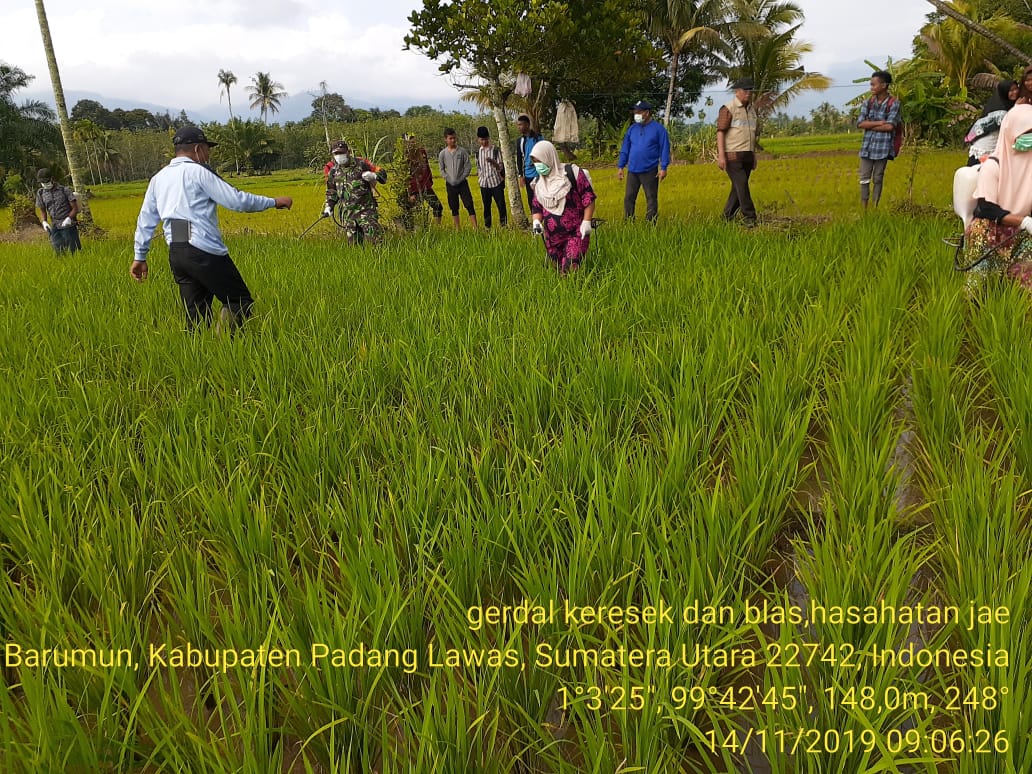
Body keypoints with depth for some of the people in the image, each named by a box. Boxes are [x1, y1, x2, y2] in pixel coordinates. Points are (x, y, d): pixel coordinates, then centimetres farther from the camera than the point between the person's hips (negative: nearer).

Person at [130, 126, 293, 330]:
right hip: (204, 251, -7)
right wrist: (273, 202, 4)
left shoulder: (158, 178, 19)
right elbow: (237, 200, -7)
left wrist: (139, 257, 27)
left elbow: (146, 219, 21)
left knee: (195, 314, 8)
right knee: (241, 301, -3)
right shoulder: (198, 172, -2)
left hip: (176, 254, 7)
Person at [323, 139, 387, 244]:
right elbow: (331, 192, 26)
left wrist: (374, 175, -17)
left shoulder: (361, 164, 1)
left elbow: (382, 173, 4)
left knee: (373, 238, -15)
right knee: (354, 242, 1)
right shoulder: (333, 171, 13)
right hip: (347, 212, 4)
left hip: (365, 208, -3)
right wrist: (328, 206, 14)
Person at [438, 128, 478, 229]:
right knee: (454, 208, 8)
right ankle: (457, 229, 16)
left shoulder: (462, 151, -2)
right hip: (450, 185, 1)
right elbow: (442, 169, 7)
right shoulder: (442, 154, 1)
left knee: (469, 205, -8)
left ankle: (475, 227, -9)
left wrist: (462, 178, -7)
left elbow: (468, 166, -1)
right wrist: (448, 179, -5)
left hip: (462, 183, -1)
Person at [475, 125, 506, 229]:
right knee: (486, 206, 9)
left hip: (496, 182, -4)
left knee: (501, 205, -4)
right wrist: (479, 177, 12)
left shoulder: (495, 150, -5)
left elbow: (500, 167, -9)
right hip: (484, 183, 4)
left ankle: (503, 225, 5)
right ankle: (487, 226, 15)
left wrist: (492, 162, -27)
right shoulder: (478, 152, 9)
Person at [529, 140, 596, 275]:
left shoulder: (572, 172, -9)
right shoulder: (539, 183, 10)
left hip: (576, 233, -6)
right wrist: (536, 221, -5)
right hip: (552, 237, 6)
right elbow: (536, 207, 17)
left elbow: (588, 197, -8)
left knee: (570, 270, -19)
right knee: (559, 270, 11)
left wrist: (586, 222, -15)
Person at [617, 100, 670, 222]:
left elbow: (664, 149, -3)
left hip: (650, 171, -4)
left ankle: (651, 224, 9)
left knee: (651, 199, 3)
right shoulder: (632, 129, 11)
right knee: (629, 198, 4)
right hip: (632, 171, 4)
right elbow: (625, 149, 15)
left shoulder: (658, 128, -2)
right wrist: (620, 166, 10)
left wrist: (663, 168, -9)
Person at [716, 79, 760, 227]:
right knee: (742, 185, -13)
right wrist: (721, 155, -21)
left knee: (738, 188, 8)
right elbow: (720, 132, -12)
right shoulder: (728, 109, -7)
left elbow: (753, 133, 21)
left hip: (747, 156, 7)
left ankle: (727, 218, 17)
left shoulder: (752, 109, 16)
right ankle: (750, 219, -10)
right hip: (732, 155, -7)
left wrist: (754, 156, 19)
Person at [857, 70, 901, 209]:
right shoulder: (868, 102, 7)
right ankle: (863, 208, 7)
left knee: (877, 179, 4)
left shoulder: (894, 103, -4)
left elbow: (890, 126, -13)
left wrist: (869, 125, -7)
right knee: (864, 178, 2)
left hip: (883, 147, -3)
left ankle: (875, 208, 11)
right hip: (867, 146, 3)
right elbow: (860, 123, -2)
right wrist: (878, 122, -12)